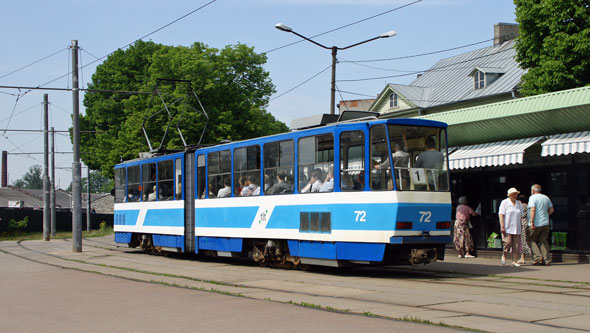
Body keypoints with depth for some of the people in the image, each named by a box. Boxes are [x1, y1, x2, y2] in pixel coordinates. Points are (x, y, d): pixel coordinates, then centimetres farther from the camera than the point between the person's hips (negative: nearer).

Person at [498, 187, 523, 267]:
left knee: (516, 244, -2)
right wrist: (502, 226, -15)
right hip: (507, 227, -5)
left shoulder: (519, 204, 16)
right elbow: (501, 214, -7)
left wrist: (521, 227, 16)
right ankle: (504, 255, 12)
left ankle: (514, 261, 3)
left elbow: (520, 216, 21)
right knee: (508, 242, -14)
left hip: (516, 228, 5)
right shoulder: (504, 202, 0)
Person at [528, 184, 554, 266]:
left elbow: (532, 210, -19)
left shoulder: (533, 197, -8)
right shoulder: (546, 197, 12)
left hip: (536, 224, -6)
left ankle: (537, 256, -10)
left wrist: (531, 221, -21)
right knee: (543, 241, 8)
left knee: (531, 241, 6)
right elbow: (551, 210, 17)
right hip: (545, 223, 6)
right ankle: (546, 260, 2)